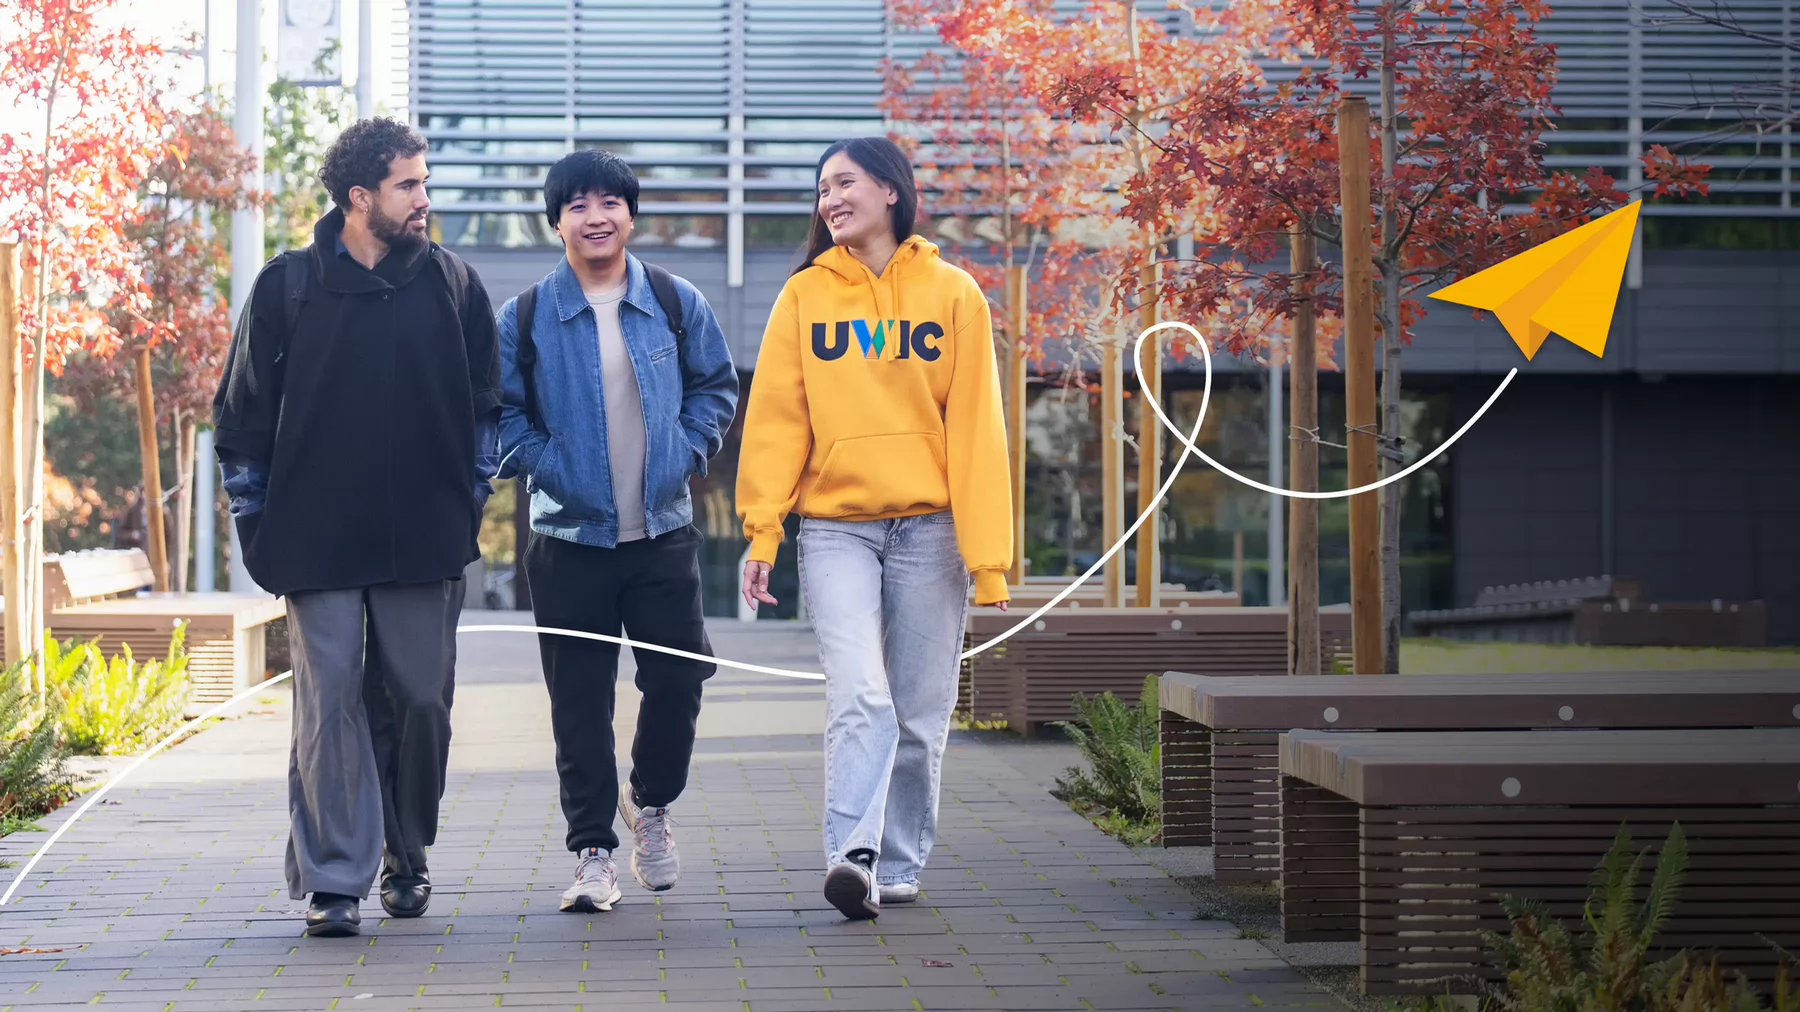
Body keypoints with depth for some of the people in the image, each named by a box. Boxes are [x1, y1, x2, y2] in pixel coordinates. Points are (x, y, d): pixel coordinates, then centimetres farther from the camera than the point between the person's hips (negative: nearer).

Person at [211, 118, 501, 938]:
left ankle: (406, 856, 24)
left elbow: (485, 406, 13)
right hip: (318, 545, -1)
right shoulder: (289, 286, 2)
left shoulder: (452, 285, 6)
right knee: (329, 704, -4)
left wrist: (469, 504, 6)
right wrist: (255, 523, 3)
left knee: (420, 701, 4)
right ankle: (333, 880, -2)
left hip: (424, 545, 1)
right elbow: (242, 410, 7)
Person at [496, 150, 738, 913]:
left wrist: (685, 455, -1)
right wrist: (549, 468, -9)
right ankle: (592, 851, 7)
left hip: (663, 532, 1)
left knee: (678, 678, 0)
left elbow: (716, 387, 13)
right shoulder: (526, 318, 0)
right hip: (568, 537, -1)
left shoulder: (677, 304, 4)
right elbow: (499, 413, 3)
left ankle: (649, 804, 27)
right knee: (580, 701, 0)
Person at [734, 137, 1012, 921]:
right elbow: (776, 418, 3)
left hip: (928, 528, 1)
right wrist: (762, 530, -7)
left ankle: (900, 864, 19)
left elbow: (975, 428, 0)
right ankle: (853, 857, -20)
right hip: (835, 528, 0)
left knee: (920, 711, 6)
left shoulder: (952, 295, 3)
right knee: (859, 695, -16)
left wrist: (987, 556, -4)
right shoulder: (804, 296, 5)